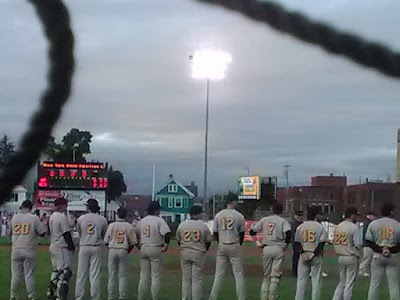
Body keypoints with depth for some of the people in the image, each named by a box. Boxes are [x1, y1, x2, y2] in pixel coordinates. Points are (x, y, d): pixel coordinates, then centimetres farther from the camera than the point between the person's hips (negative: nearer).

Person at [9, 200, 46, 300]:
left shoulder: (14, 218, 4)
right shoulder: (34, 218, -6)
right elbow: (42, 233, -3)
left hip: (16, 250, 3)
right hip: (29, 251, -3)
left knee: (16, 275, 9)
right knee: (29, 275, 3)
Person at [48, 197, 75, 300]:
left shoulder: (51, 217, 12)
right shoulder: (62, 217, -14)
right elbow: (66, 233, -16)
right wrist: (71, 246, -9)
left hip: (52, 246, 10)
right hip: (61, 247, -10)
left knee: (56, 270, 19)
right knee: (65, 271, -9)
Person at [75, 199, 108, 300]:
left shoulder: (81, 218, -1)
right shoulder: (102, 219, -2)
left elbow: (79, 232, 12)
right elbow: (104, 235, 8)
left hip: (83, 247, 0)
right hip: (96, 248, 0)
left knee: (81, 274, 5)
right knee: (95, 274, 3)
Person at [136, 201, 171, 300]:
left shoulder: (142, 220, 8)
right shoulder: (159, 220, -10)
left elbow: (136, 234, 14)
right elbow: (167, 233, -23)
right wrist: (166, 245, -11)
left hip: (143, 249, 5)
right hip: (156, 249, -5)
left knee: (144, 275, 12)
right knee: (156, 276, 1)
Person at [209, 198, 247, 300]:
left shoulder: (218, 215, 2)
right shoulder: (239, 216, -5)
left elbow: (215, 233, 5)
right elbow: (242, 234, 4)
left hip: (221, 246, 3)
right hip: (235, 246, -3)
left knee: (219, 274, 8)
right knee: (239, 274, 4)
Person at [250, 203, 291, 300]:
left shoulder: (264, 220, 10)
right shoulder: (283, 221, 1)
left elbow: (252, 231, 7)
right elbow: (288, 233, -16)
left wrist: (257, 242, 10)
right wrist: (285, 245, -6)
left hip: (266, 249, 3)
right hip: (278, 249, -3)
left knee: (266, 275, 14)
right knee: (275, 275, 1)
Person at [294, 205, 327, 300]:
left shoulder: (301, 226, 4)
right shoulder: (321, 227, -5)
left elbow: (296, 242, 0)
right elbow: (322, 243, -12)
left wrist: (303, 253, -7)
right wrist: (314, 254, -13)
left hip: (303, 255, 3)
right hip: (316, 257, -3)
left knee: (301, 279, 8)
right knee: (316, 280, 4)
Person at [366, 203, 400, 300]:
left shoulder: (373, 224, 0)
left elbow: (368, 242, -2)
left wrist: (380, 249, -7)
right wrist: (391, 250, -8)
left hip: (377, 256, 1)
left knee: (374, 284, 4)